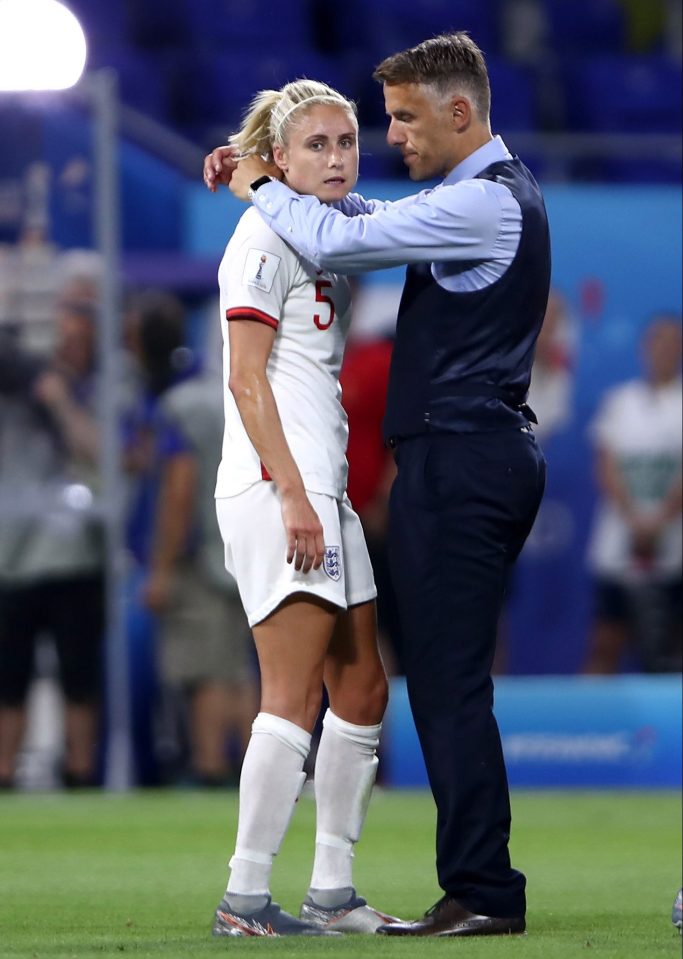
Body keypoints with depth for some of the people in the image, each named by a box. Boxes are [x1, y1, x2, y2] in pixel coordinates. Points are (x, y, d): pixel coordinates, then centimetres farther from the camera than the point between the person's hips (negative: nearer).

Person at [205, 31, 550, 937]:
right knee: (451, 682, 10)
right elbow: (374, 218, 29)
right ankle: (479, 886, 10)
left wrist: (263, 186, 1)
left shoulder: (484, 202, -14)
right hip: (493, 454, 10)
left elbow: (336, 242, -17)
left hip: (458, 459, -10)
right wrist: (266, 177, 17)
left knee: (450, 682, -10)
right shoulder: (490, 192, 18)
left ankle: (481, 892, -11)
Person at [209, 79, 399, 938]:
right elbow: (247, 379, -15)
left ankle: (331, 893, 15)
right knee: (293, 699, -12)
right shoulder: (265, 238, -8)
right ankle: (244, 898, -10)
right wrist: (292, 496, -20)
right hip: (274, 488, -10)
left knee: (362, 695, 10)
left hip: (321, 494, 10)